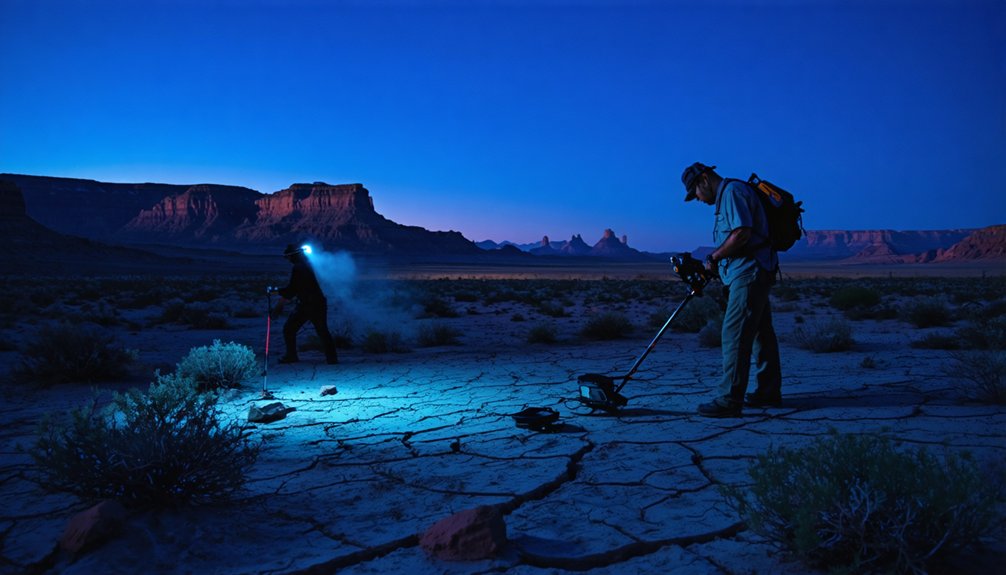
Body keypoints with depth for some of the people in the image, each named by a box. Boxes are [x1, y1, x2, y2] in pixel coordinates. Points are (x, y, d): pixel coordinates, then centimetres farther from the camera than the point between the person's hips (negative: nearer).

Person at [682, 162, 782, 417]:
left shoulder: (732, 191, -11)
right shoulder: (727, 196, 22)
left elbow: (742, 234, -22)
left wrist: (713, 257, -13)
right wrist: (714, 263, 11)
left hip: (749, 272, -11)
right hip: (756, 274, 11)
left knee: (735, 334, -12)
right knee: (761, 333, 14)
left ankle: (730, 400, -11)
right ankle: (769, 392, 23)